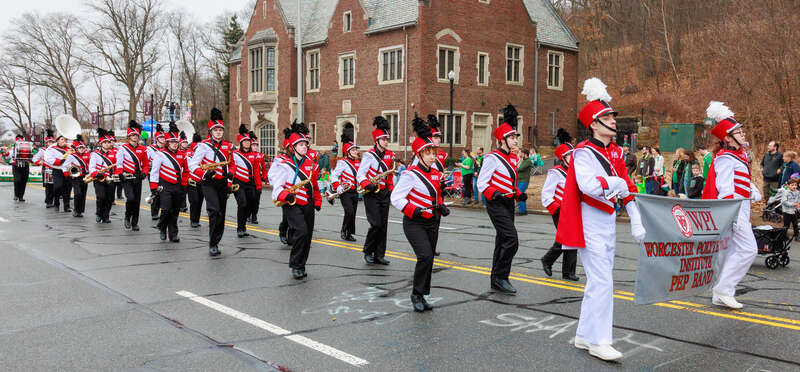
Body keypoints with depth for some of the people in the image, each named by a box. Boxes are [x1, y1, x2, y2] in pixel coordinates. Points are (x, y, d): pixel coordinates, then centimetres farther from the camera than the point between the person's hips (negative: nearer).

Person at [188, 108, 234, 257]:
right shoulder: (204, 146, -5)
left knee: (221, 214, 7)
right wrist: (204, 174, -25)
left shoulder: (228, 146, 11)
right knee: (214, 211, -22)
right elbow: (192, 164, -9)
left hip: (223, 184, 6)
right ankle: (212, 245, -16)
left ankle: (216, 243, 20)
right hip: (209, 183, -6)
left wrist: (230, 179, 9)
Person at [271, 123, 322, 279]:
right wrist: (287, 195, -33)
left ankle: (301, 267, 24)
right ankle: (295, 265, -9)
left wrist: (317, 202, 18)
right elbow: (277, 186, -15)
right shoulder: (284, 165, -9)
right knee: (301, 231, -24)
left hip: (308, 206, 7)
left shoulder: (311, 164, 10)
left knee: (307, 236, 8)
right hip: (292, 206, -6)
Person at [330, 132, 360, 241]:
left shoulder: (358, 163, 12)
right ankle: (343, 230, 2)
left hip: (354, 192, 7)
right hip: (345, 192, -7)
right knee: (349, 211, -18)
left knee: (353, 213, 8)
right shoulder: (342, 162, -10)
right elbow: (334, 176, -14)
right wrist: (337, 187, -27)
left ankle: (349, 234, 17)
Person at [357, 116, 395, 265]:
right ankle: (368, 252, 7)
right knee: (376, 224, -12)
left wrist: (391, 189, 10)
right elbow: (360, 175, -13)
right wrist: (368, 185, -29)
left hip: (384, 193, 6)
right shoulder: (369, 155, -10)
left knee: (383, 225, 5)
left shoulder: (389, 155, 9)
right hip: (371, 194, -6)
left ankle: (379, 256, 11)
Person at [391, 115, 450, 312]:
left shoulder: (436, 174, 9)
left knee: (428, 260, 10)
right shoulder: (410, 174, -14)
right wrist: (414, 211, -24)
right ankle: (416, 294, -5)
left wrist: (441, 207, 4)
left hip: (431, 223, 7)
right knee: (425, 256, -21)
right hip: (414, 223, -7)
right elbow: (396, 198, -15)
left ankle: (422, 296, 23)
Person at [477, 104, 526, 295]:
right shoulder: (493, 158, -12)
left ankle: (496, 281, 20)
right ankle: (500, 277, -8)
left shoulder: (513, 158, 14)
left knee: (502, 241, 12)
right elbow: (481, 183, -11)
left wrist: (519, 194, 6)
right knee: (511, 239, -18)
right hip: (497, 205, -9)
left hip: (508, 204, 9)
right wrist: (494, 194, -26)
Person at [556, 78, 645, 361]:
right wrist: (616, 183, -16)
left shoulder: (615, 152, 12)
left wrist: (636, 223, 6)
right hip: (591, 223, -8)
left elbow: (628, 189, 12)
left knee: (597, 281, 13)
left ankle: (584, 335, 24)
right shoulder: (584, 153, -13)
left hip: (609, 221, 9)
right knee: (602, 282, -8)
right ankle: (598, 342, 1)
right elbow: (587, 184, -31)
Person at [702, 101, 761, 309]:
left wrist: (753, 191, 10)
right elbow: (725, 188, -21)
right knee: (748, 249, -13)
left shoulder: (738, 155, 17)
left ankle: (720, 296, 15)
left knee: (733, 252, 11)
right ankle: (723, 289, -8)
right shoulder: (726, 158, -14)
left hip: (740, 211, 10)